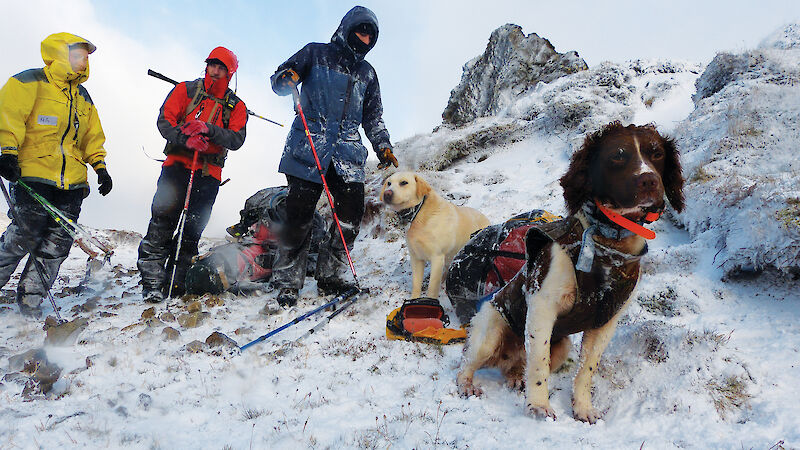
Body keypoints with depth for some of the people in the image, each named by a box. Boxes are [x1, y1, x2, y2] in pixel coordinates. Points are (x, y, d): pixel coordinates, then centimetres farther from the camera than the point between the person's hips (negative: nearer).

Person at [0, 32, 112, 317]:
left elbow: (92, 136, 27)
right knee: (24, 236, -12)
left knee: (57, 246, 1)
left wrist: (100, 166, 16)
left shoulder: (83, 96, 23)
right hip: (33, 176, -6)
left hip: (72, 182, 6)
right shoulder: (31, 81, 3)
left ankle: (30, 302, 10)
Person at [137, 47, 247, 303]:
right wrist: (186, 139, -17)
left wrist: (209, 129, -18)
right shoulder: (186, 90, 12)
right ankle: (151, 282, -8)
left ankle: (175, 283, 7)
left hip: (209, 173, 1)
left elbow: (236, 140, -1)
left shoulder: (236, 106, 13)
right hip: (178, 164, -1)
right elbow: (164, 120, 2)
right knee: (163, 221, -10)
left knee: (192, 230, 0)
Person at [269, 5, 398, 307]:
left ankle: (332, 276, 4)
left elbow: (373, 116, 25)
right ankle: (288, 281, 2)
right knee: (300, 213, -10)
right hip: (310, 144, -4)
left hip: (347, 151, 4)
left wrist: (382, 146, 10)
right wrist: (286, 81, -16)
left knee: (351, 210, -9)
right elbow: (279, 78, 8)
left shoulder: (367, 73, 23)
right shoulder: (317, 54, 11)